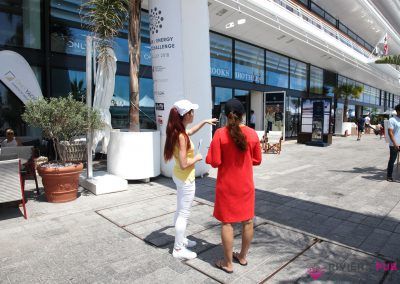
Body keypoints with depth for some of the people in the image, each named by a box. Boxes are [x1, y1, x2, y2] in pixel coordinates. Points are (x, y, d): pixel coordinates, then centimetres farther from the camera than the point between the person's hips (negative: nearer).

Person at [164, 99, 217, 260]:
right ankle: (178, 249, 18)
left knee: (180, 211, 22)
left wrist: (205, 122, 23)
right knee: (184, 214, 4)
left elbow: (191, 131, 25)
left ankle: (180, 239, 39)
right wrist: (197, 158, -12)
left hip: (179, 176, 10)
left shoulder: (177, 131, 1)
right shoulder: (182, 136, -26)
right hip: (186, 179, -10)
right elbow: (184, 164, -28)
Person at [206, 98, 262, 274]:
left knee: (227, 222, 8)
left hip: (226, 185, -3)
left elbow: (215, 162, -15)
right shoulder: (252, 134, -5)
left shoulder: (220, 133, -15)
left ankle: (228, 263, 20)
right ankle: (243, 256, 33)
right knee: (247, 220, 17)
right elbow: (257, 160, 3)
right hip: (246, 185, 3)